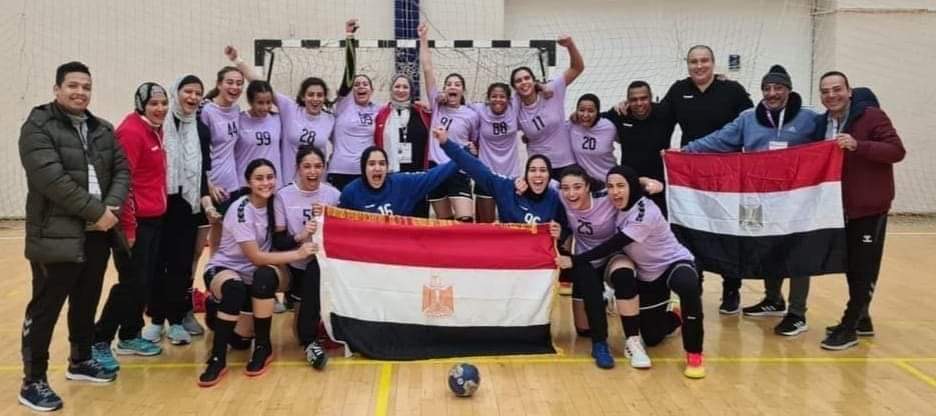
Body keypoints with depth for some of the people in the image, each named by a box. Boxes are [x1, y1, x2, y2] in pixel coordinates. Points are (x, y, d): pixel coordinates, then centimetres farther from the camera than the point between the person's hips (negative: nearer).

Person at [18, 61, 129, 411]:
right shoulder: (38, 127, -9)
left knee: (87, 303, 18)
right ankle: (33, 381, 12)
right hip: (56, 236, -6)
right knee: (45, 309, 1)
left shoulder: (103, 130, 12)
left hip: (98, 234, 6)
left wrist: (111, 207, -11)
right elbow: (52, 179, -20)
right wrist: (96, 211, -19)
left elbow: (122, 170, 8)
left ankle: (80, 361, 35)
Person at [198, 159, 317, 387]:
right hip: (224, 269, -4)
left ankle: (263, 346, -14)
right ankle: (218, 358, -24)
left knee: (265, 276, -32)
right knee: (234, 288, -38)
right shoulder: (240, 209, -21)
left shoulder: (274, 203, -3)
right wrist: (298, 254, -25)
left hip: (259, 274, 4)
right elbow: (256, 257, -24)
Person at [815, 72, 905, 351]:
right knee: (851, 267, 14)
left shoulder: (871, 116, -11)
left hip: (870, 206, -6)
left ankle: (849, 327, 2)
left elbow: (897, 151, -19)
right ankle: (860, 319, 27)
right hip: (841, 208, 6)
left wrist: (857, 145, -30)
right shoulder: (822, 124, 8)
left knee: (864, 269, -2)